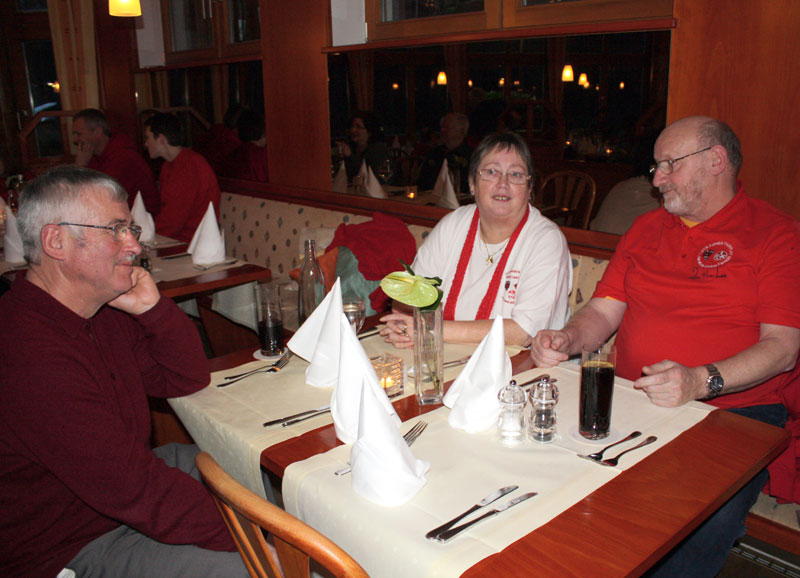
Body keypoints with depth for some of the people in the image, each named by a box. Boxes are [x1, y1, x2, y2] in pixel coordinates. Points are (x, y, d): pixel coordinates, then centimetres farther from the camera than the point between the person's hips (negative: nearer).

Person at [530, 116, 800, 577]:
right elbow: (604, 310, 16)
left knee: (711, 515, -32)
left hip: (735, 412, -3)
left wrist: (701, 381, -23)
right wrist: (567, 340, -6)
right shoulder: (647, 227, 19)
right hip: (632, 403, 4)